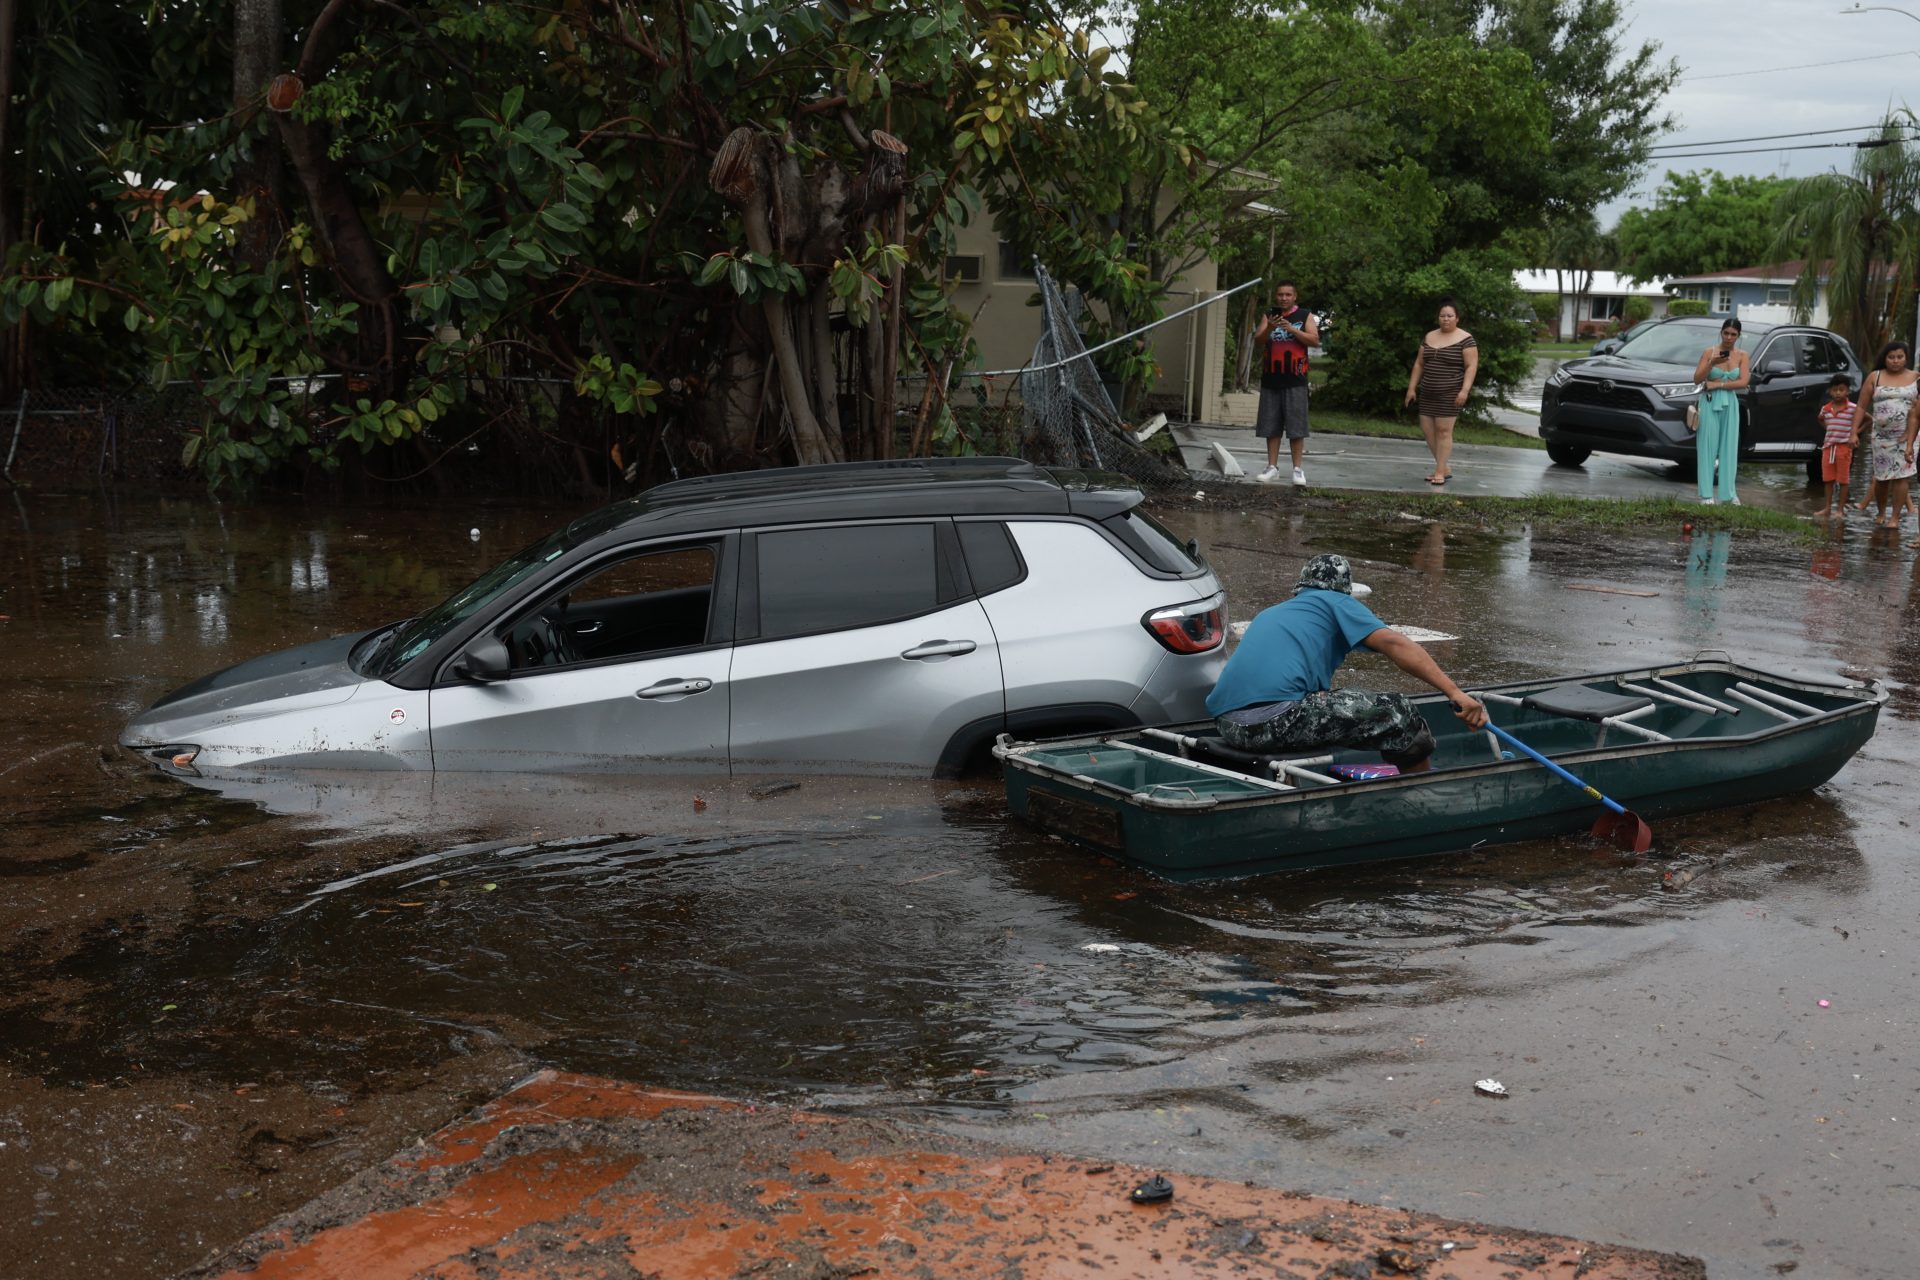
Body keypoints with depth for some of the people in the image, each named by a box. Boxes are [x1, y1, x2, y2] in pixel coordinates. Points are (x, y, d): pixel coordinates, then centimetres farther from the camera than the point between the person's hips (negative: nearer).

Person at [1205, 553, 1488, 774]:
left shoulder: (1269, 613, 35)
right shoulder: (1335, 602, 15)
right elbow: (1393, 643, -1)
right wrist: (1455, 693, -7)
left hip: (1227, 726, 8)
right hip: (1277, 716, -8)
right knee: (1398, 713, 1)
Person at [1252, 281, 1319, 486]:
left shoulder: (1305, 315, 5)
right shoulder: (1269, 315, 11)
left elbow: (1315, 340, -5)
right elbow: (1257, 344, 6)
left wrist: (1291, 329, -17)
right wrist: (1269, 328, -14)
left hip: (1295, 380, -3)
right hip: (1271, 379, 3)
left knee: (1296, 427, -4)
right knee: (1271, 427, 3)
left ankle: (1298, 469, 0)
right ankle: (1272, 468, 9)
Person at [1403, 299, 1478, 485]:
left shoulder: (1465, 339, -6)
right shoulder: (1429, 337, 12)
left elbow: (1471, 366, -10)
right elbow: (1419, 363, 16)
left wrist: (1465, 390, -20)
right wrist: (1412, 387, 11)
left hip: (1450, 393, -6)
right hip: (1428, 393, 6)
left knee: (1443, 430, -7)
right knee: (1427, 430, 5)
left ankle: (1440, 473, -2)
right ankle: (1446, 468, 17)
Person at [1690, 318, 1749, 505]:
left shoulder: (1742, 356, 3)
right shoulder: (1709, 352, -1)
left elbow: (1743, 382, -6)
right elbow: (1697, 378, -5)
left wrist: (1717, 384, -12)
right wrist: (1712, 363, -20)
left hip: (1730, 404, 2)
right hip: (1710, 402, -2)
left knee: (1729, 447, 3)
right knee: (1708, 447, -3)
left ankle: (1728, 492, 7)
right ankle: (1707, 494, -2)